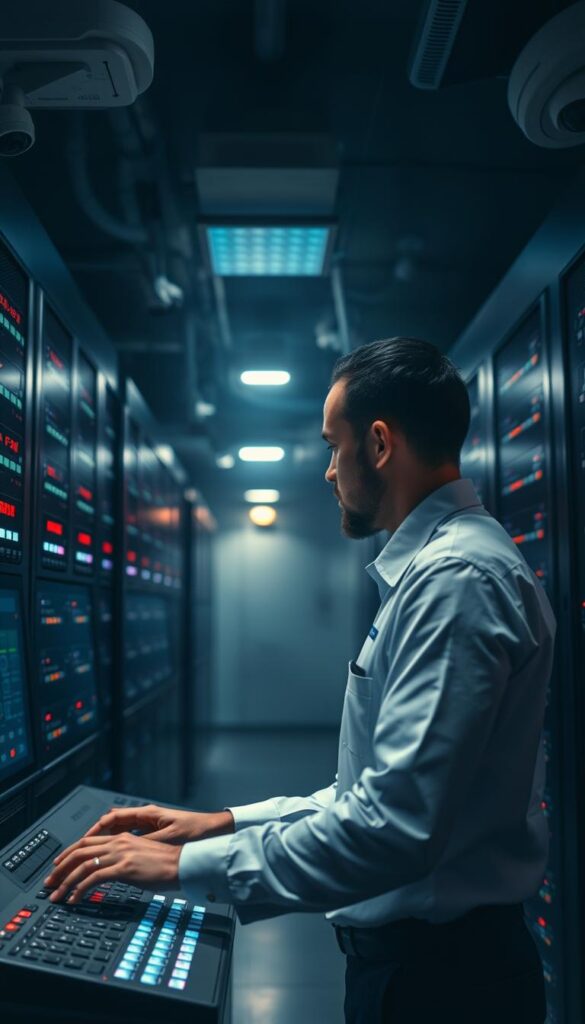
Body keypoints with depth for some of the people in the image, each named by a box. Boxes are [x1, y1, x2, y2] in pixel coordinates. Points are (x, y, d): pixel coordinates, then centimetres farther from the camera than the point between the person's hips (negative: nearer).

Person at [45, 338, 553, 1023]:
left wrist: (190, 864, -21)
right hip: (404, 949, 9)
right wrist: (228, 822, 6)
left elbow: (397, 826, -29)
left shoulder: (456, 579, -22)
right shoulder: (434, 567, 11)